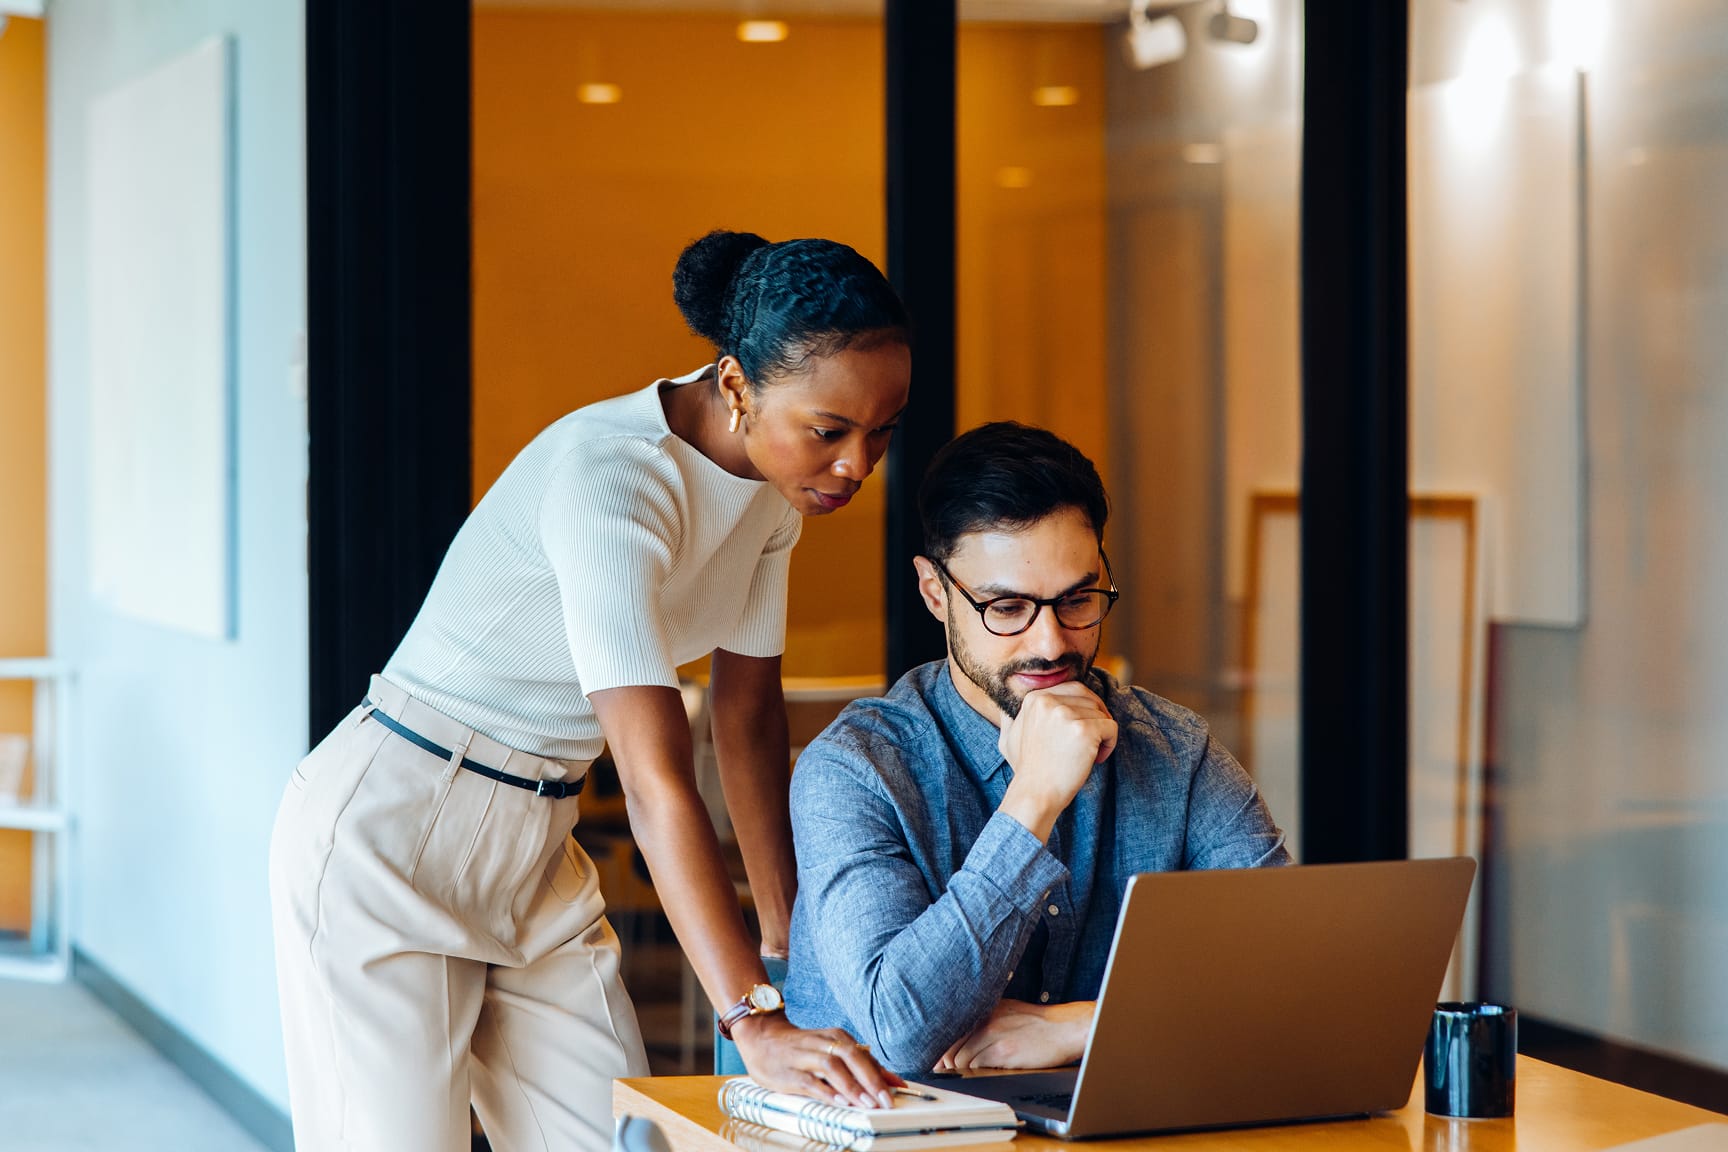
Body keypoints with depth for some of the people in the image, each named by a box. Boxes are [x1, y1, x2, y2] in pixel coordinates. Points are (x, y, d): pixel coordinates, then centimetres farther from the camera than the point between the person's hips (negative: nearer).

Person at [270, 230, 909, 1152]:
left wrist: (792, 939, 4)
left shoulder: (772, 480, -3)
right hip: (387, 839, -8)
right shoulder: (610, 476, -29)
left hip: (535, 854, 8)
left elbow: (748, 718, 7)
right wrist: (756, 1022, -41)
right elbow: (656, 780, -36)